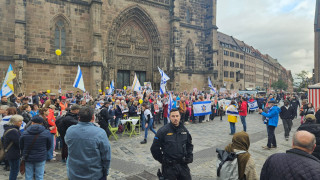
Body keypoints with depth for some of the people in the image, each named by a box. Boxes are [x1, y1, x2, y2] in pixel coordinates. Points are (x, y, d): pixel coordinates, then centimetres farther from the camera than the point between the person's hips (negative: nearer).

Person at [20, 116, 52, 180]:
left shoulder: (25, 133, -5)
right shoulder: (46, 133, -10)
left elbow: (21, 146, 5)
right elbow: (49, 146, 0)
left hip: (28, 158, 2)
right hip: (41, 158, -2)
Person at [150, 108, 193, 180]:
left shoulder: (184, 130, 4)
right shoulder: (163, 131, -12)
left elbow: (189, 145, 19)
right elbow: (154, 148, -7)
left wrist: (189, 156, 7)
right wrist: (162, 160, -3)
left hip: (183, 165, 4)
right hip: (169, 167, -4)